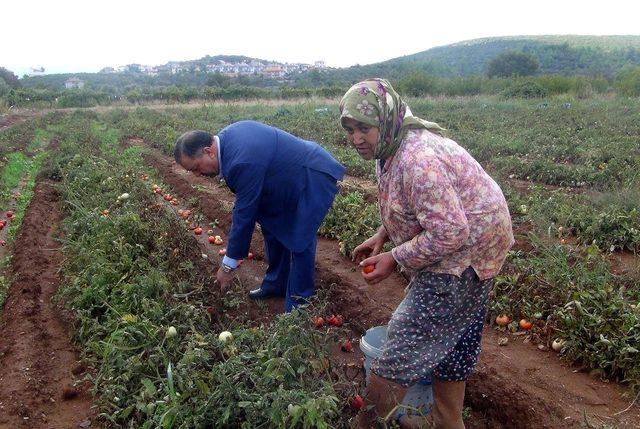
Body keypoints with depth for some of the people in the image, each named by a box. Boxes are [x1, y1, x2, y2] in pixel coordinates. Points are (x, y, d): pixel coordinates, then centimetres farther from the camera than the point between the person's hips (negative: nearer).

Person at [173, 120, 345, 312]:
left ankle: (298, 304, 4)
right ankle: (276, 284, 27)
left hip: (315, 177, -10)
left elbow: (244, 216, -26)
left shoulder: (243, 162, -33)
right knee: (271, 226, 14)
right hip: (292, 175, 10)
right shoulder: (227, 135, -5)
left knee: (300, 240, -9)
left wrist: (228, 267, -15)